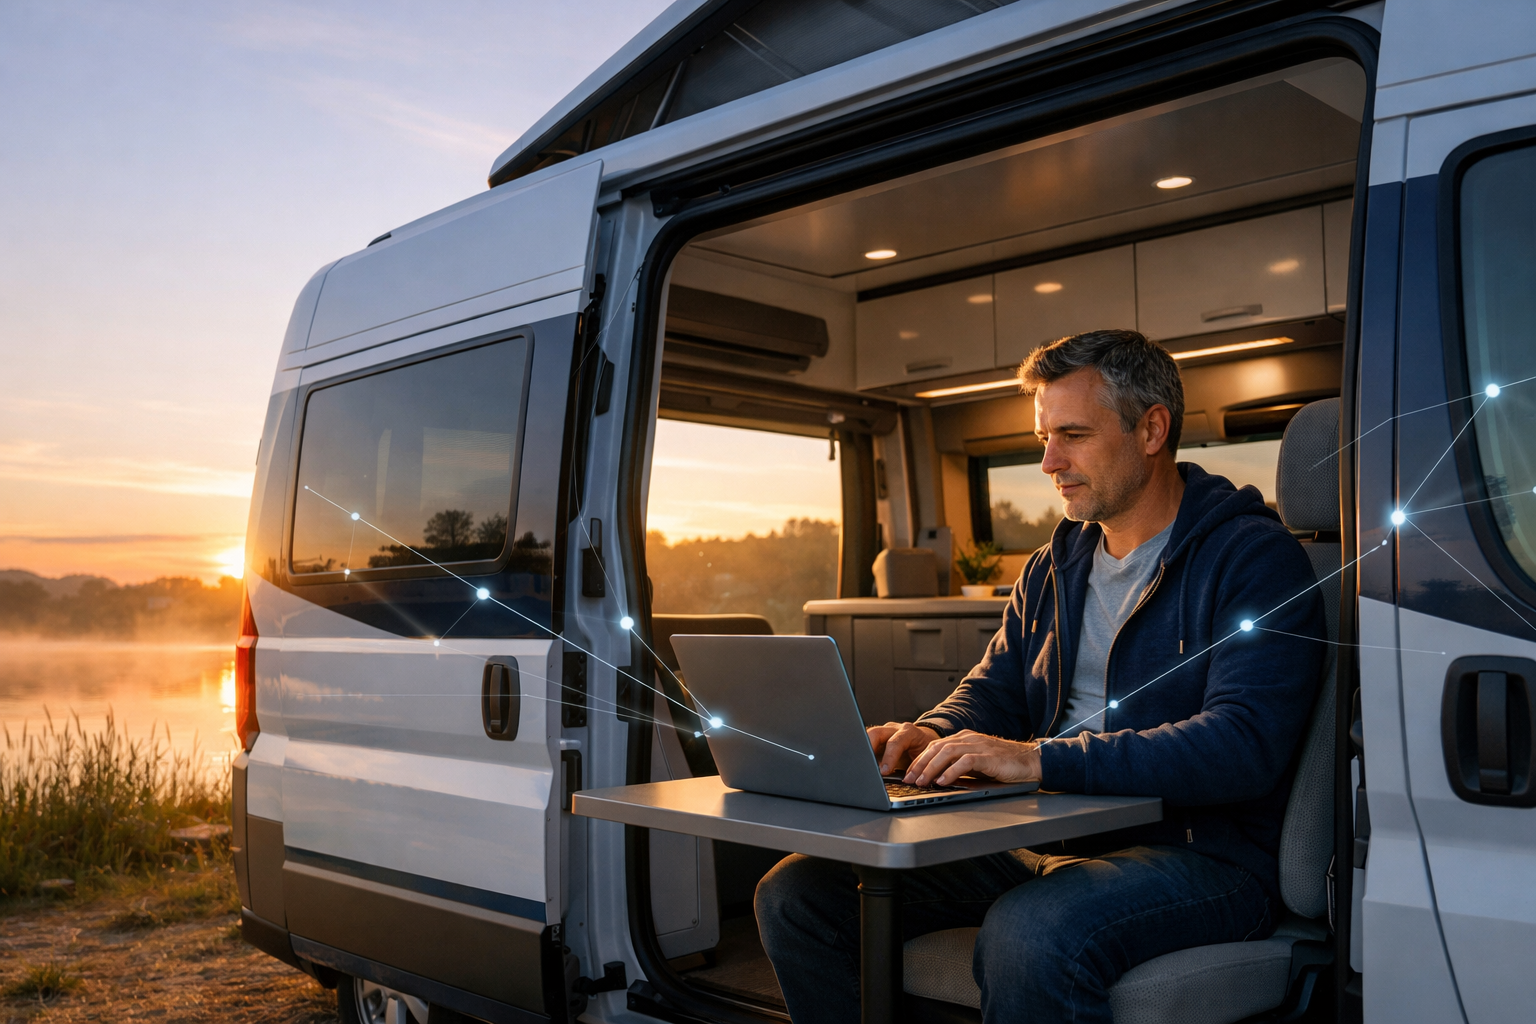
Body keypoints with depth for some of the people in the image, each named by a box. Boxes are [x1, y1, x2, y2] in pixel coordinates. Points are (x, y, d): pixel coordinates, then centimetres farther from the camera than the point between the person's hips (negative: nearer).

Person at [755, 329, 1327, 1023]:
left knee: (1029, 932, -40)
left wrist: (1040, 758, -26)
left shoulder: (1253, 557, -7)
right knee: (795, 894, -7)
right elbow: (993, 690, 22)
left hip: (1198, 853, -6)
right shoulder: (1054, 566, 18)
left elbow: (1242, 745, -20)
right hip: (1043, 841, 7)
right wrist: (931, 736, -3)